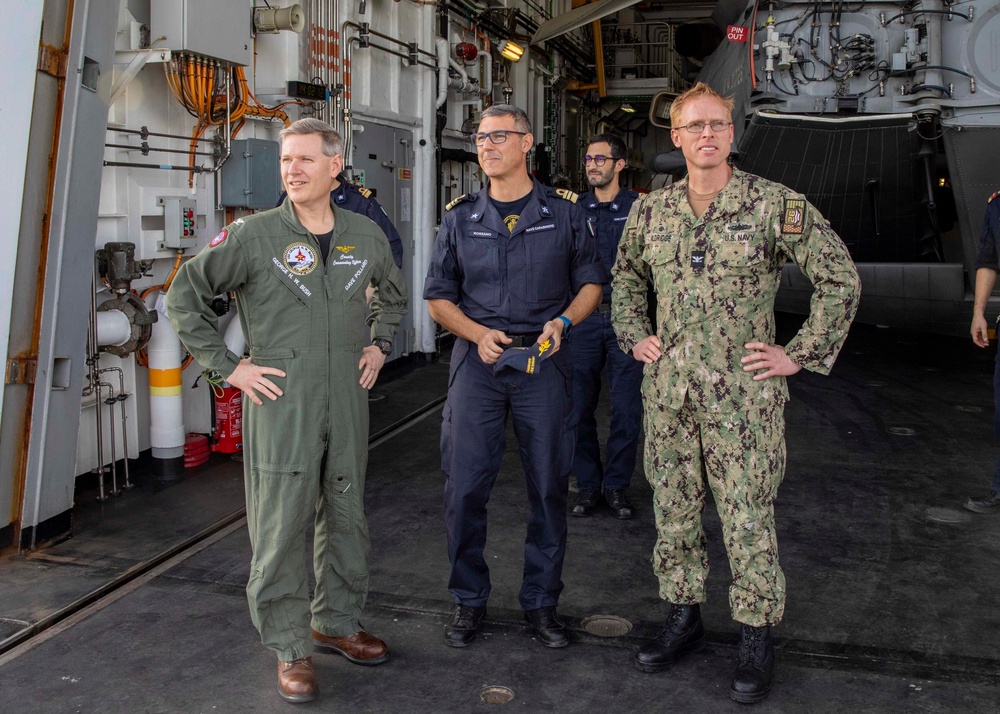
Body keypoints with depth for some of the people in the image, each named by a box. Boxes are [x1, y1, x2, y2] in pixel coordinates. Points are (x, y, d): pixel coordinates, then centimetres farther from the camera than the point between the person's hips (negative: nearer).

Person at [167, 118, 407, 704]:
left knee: (347, 519, 14)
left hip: (348, 403, 4)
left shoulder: (366, 235, 7)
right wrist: (228, 365, -6)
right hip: (279, 402, -4)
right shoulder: (253, 235, -6)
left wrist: (379, 346, 14)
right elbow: (185, 295, -1)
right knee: (280, 526, 0)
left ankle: (337, 623, 33)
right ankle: (291, 648, 16)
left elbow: (395, 292, 26)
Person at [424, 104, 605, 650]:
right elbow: (439, 296, 10)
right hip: (477, 360, 1)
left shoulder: (563, 212, 4)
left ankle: (541, 601, 21)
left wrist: (562, 322, -10)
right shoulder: (460, 217, 8)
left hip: (544, 361, -1)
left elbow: (591, 282, 9)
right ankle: (469, 600, 18)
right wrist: (478, 334, -8)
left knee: (549, 486, 4)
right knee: (464, 486, 1)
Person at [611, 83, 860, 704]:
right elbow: (624, 277, 24)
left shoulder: (775, 204, -7)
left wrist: (799, 355, -5)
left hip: (743, 396, -4)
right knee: (674, 512, 12)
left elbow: (842, 280, -3)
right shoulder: (651, 211, 6)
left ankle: (757, 639, 18)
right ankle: (684, 618, 29)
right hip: (668, 392, 4)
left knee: (748, 519, 1)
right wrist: (634, 336, 13)